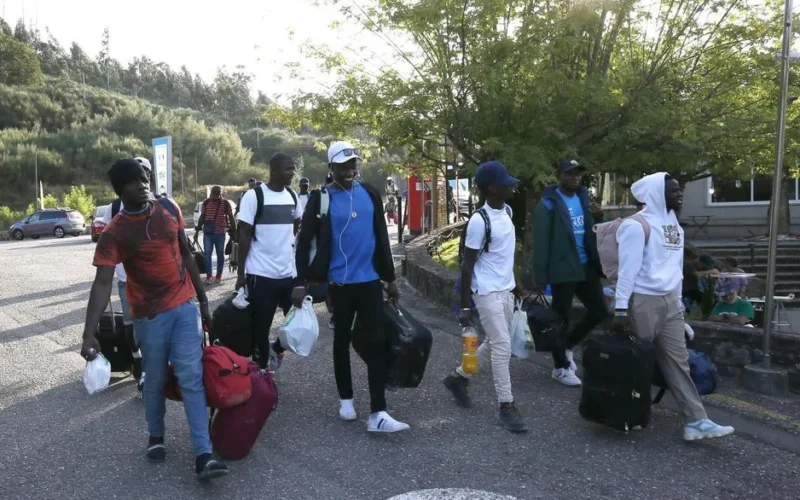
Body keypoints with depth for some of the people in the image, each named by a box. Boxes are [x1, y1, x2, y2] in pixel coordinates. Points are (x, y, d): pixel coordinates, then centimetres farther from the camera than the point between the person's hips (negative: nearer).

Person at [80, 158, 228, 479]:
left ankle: (203, 455, -3)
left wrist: (203, 299, 11)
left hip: (185, 305, 2)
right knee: (155, 380, 11)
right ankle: (156, 436, 37)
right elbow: (102, 284, -18)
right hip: (150, 315, -2)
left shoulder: (170, 209, 1)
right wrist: (89, 333, -29)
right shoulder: (115, 233, -11)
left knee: (191, 378, -3)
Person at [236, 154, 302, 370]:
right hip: (261, 275, -5)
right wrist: (241, 273, -8)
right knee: (261, 328, 5)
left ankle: (277, 350, 35)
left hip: (289, 272, 5)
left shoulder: (293, 196, 7)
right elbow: (244, 236, -7)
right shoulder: (254, 196, -8)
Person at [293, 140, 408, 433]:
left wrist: (390, 277, 12)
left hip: (370, 281, 2)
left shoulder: (370, 194, 5)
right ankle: (345, 399, 30)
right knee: (342, 340, 12)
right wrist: (301, 282, -9)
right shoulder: (321, 199, -4)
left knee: (376, 343, -3)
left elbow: (382, 237, 10)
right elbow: (305, 242, -4)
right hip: (339, 283, -2)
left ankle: (377, 414, 0)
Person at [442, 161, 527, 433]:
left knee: (495, 344, 15)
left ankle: (458, 377, 33)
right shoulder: (479, 220, -19)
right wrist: (464, 306, -14)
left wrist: (513, 282, 24)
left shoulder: (507, 211, 5)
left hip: (505, 290, 8)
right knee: (502, 347, -6)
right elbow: (467, 265, -15)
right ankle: (507, 406, 5)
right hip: (488, 293, -8)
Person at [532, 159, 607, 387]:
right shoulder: (548, 203, -9)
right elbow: (541, 241, -14)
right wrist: (540, 275, -18)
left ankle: (567, 345, 31)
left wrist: (599, 217, -5)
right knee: (562, 318, 4)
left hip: (586, 266, 7)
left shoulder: (584, 197, 12)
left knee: (599, 311, 12)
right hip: (562, 269, -7)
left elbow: (593, 232, 16)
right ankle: (561, 367, 19)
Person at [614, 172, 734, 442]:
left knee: (677, 361, 6)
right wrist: (621, 308, -18)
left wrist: (678, 301, 13)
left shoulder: (675, 226, 12)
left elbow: (676, 267, 15)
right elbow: (628, 269, -16)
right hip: (643, 301, -7)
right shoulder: (638, 225, -13)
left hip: (670, 301, 7)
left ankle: (696, 421, 7)